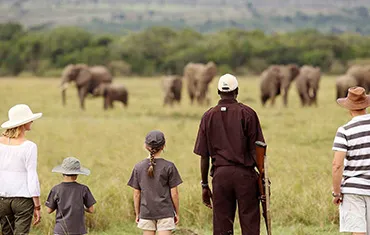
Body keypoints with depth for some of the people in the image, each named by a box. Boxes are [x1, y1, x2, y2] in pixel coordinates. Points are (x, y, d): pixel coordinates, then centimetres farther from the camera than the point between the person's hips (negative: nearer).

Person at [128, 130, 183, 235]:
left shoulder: (138, 167, 1)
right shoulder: (169, 166, -7)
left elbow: (136, 194, 3)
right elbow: (174, 193, -4)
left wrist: (137, 214, 13)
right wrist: (177, 212, 7)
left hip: (146, 213, 2)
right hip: (165, 212, -2)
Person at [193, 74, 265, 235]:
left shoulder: (209, 116, 7)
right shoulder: (247, 113, 0)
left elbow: (203, 156, 6)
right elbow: (256, 150, -3)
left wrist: (204, 185, 12)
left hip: (220, 174, 2)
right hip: (245, 173, -2)